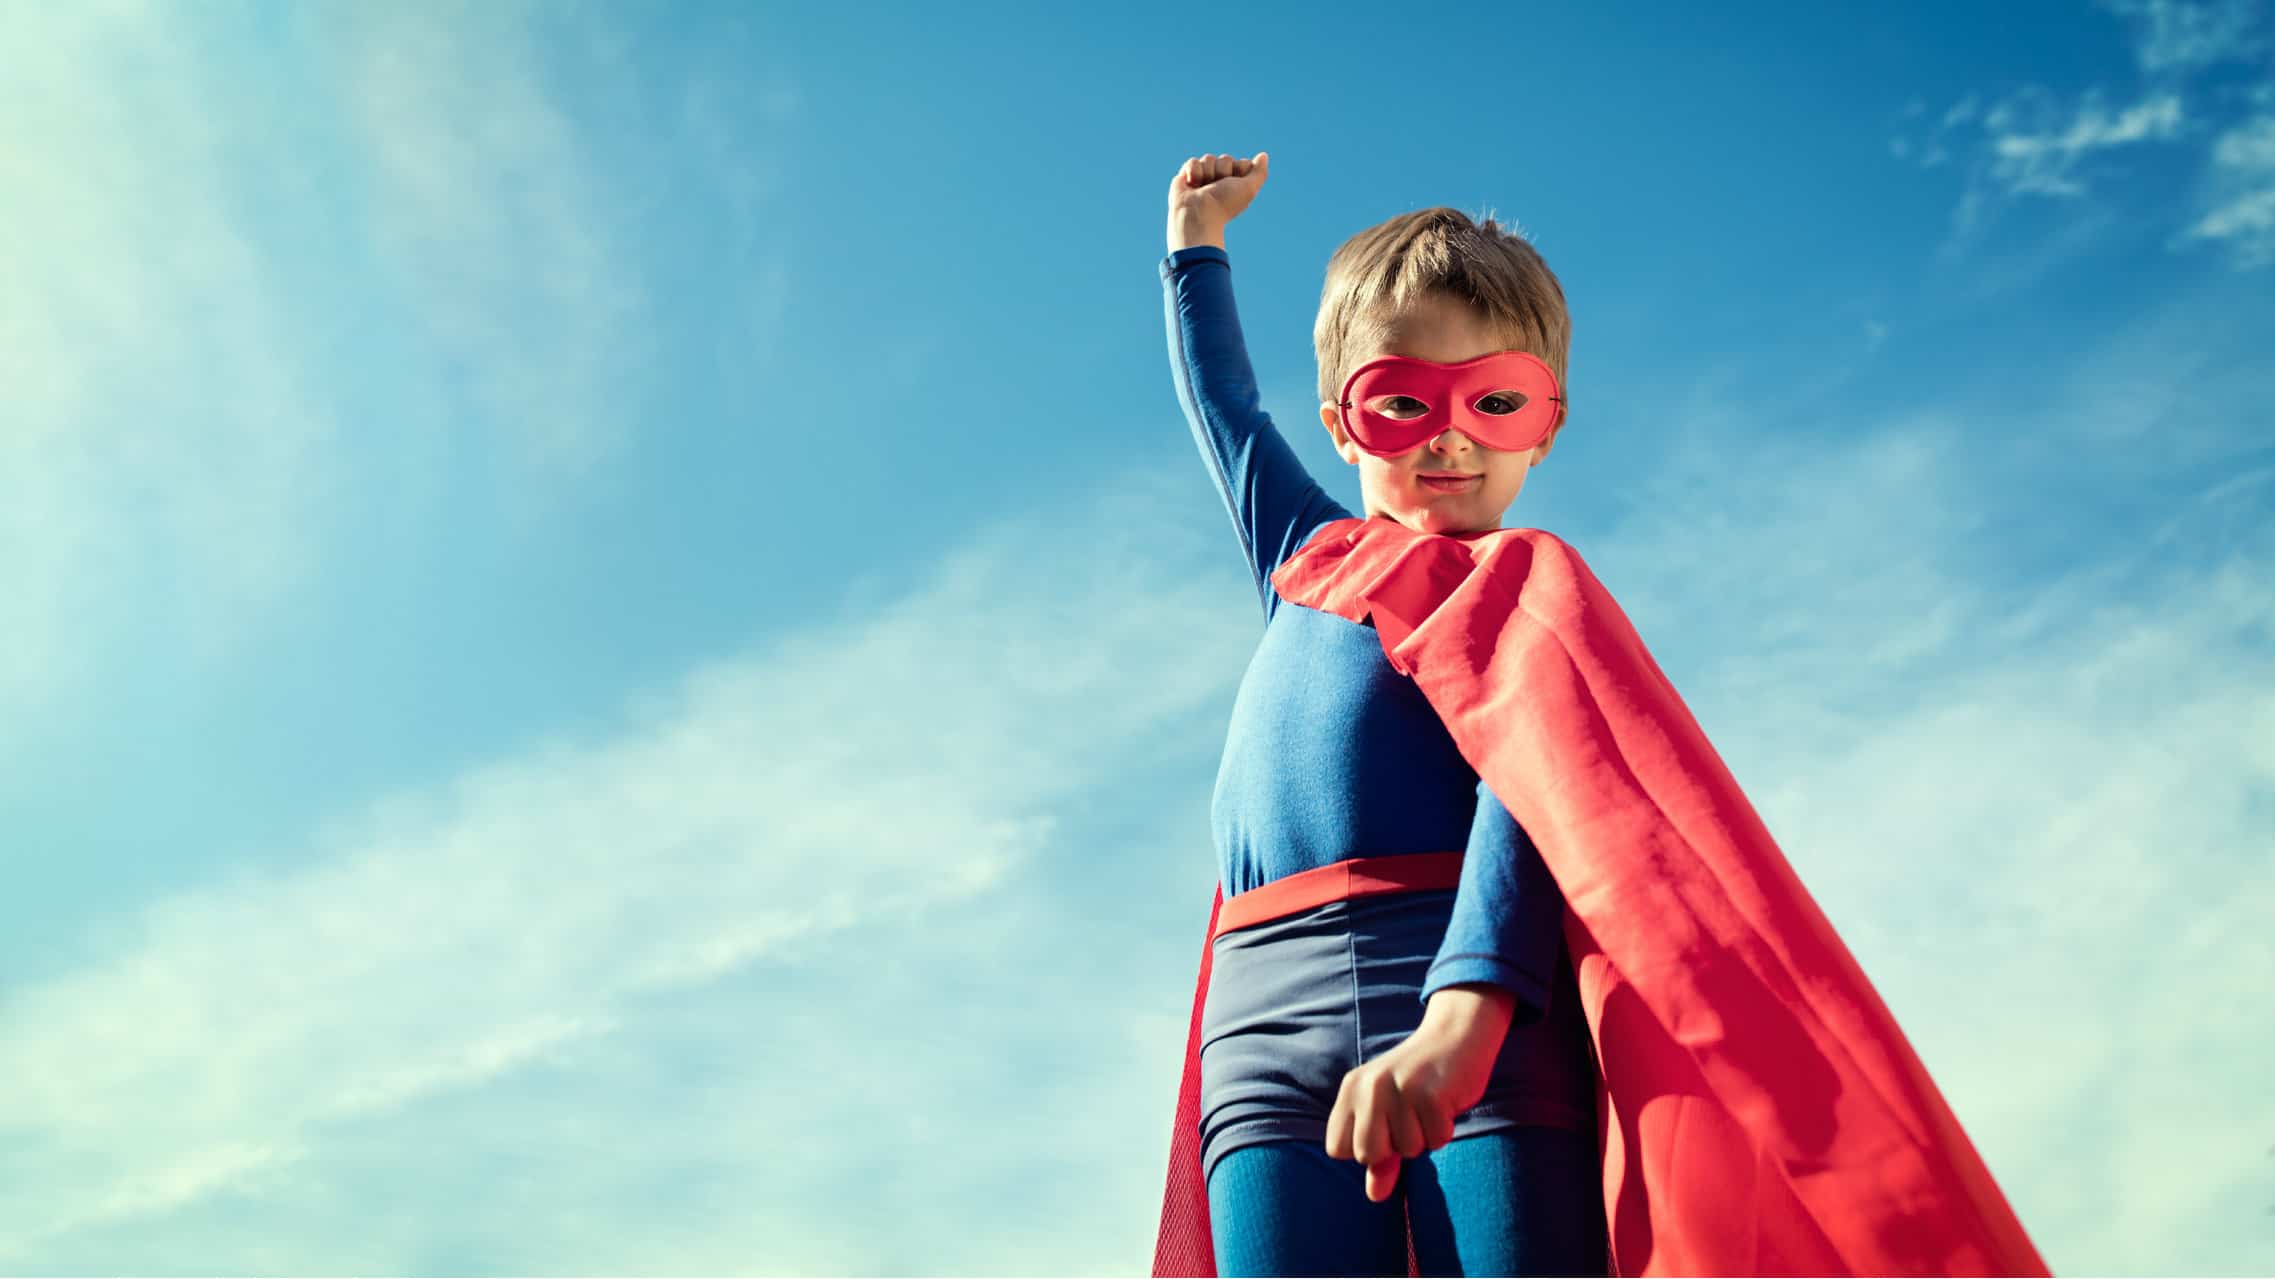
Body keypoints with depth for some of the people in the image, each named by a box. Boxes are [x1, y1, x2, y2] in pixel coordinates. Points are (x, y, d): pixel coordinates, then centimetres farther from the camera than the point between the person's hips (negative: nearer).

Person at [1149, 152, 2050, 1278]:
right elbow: (1224, 409, 45)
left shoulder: (1519, 583, 8)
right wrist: (1197, 241, 58)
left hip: (1490, 1027, -4)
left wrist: (1466, 1009, -30)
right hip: (1271, 1039, 5)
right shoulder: (1307, 555, 27)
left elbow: (1536, 782, -12)